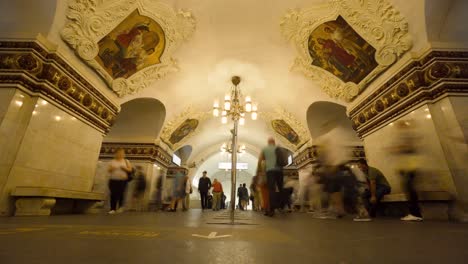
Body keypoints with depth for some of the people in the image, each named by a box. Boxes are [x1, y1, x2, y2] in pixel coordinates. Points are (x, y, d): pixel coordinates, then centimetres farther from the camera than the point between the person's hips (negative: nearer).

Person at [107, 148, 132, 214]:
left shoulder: (126, 161, 7)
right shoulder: (112, 161, 10)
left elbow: (130, 170, 1)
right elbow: (108, 170, 9)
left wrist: (124, 168, -16)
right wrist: (111, 168, -13)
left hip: (123, 180, -1)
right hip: (113, 180, 1)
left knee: (121, 194, -7)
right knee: (113, 194, -3)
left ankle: (120, 207, 7)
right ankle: (112, 209, 4)